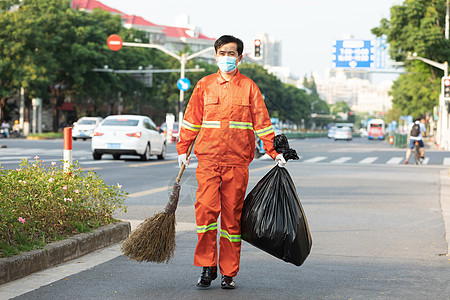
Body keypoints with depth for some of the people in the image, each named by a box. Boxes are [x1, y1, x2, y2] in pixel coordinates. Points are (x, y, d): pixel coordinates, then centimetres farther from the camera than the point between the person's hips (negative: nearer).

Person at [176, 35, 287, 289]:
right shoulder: (204, 85, 10)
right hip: (208, 159, 0)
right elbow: (192, 120, 15)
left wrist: (275, 152, 1)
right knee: (206, 209, -13)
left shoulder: (249, 87, 7)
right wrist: (183, 150, 12)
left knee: (232, 216, 2)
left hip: (237, 162, 0)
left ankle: (229, 273, 10)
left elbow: (262, 122, 7)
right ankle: (207, 266, 1)